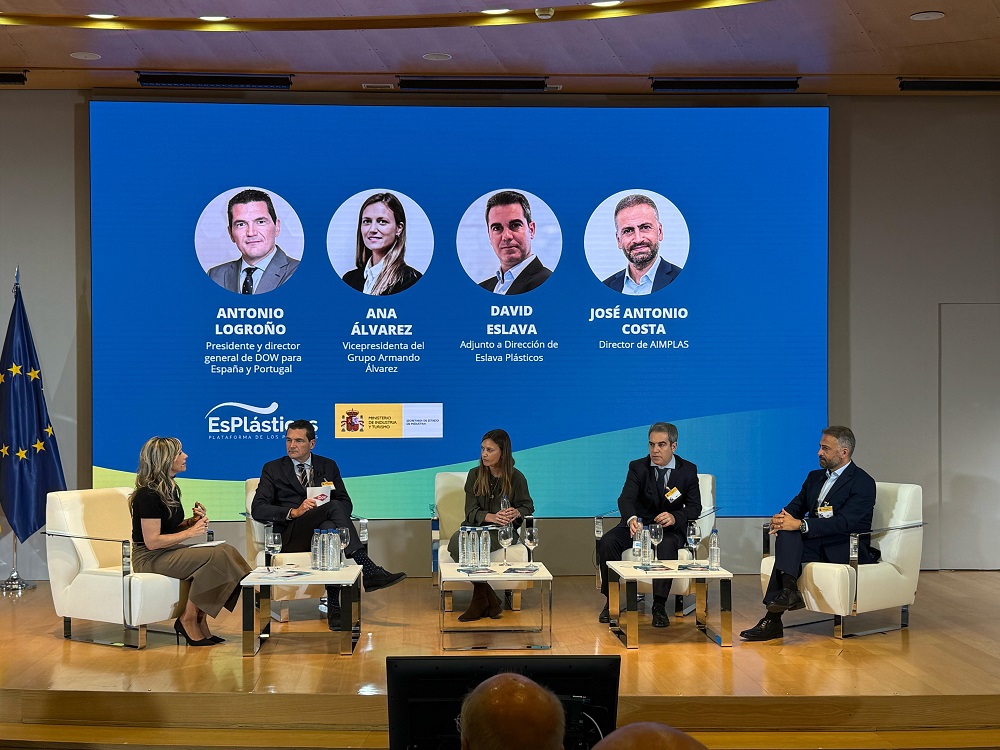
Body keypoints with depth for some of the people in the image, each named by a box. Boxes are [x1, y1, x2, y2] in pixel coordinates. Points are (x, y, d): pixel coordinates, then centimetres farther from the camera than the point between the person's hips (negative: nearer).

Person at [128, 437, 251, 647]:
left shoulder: (170, 488, 12)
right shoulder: (148, 494, -17)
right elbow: (152, 541, -21)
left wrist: (192, 521, 2)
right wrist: (190, 532, -16)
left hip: (168, 552, 9)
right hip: (149, 558, -9)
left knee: (226, 551, -13)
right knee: (215, 557, -25)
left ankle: (199, 621, -10)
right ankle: (188, 621, -13)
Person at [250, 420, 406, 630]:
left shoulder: (328, 466, 22)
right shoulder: (273, 469, 14)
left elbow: (346, 503, 15)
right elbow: (257, 509, 1)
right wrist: (294, 512, -14)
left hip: (326, 527, 2)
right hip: (292, 535, -2)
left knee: (328, 527, -40)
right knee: (334, 507, -33)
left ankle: (333, 607, -46)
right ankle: (370, 572, -41)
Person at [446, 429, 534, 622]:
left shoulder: (516, 478, 0)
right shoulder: (475, 475, 5)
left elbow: (528, 507, 7)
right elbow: (471, 511, -3)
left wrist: (516, 513, -19)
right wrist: (492, 516, -25)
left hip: (504, 531, -3)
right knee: (455, 543, -31)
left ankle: (480, 600, -14)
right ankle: (489, 599, -21)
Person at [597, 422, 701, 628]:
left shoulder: (688, 470, -1)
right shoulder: (637, 467, -4)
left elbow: (695, 507, -2)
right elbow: (625, 498, -20)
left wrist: (675, 517, -26)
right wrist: (631, 519, -45)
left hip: (670, 527, -1)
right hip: (639, 524, 1)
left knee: (666, 546, -37)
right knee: (607, 542, -26)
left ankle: (659, 606, -31)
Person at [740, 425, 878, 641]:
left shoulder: (863, 483, -6)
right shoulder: (815, 477, 18)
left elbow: (844, 522, -20)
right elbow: (796, 506, 14)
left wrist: (800, 524, -29)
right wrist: (782, 518, -13)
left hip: (846, 549, -6)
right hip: (816, 543, 6)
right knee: (786, 533, -27)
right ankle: (788, 591, -39)